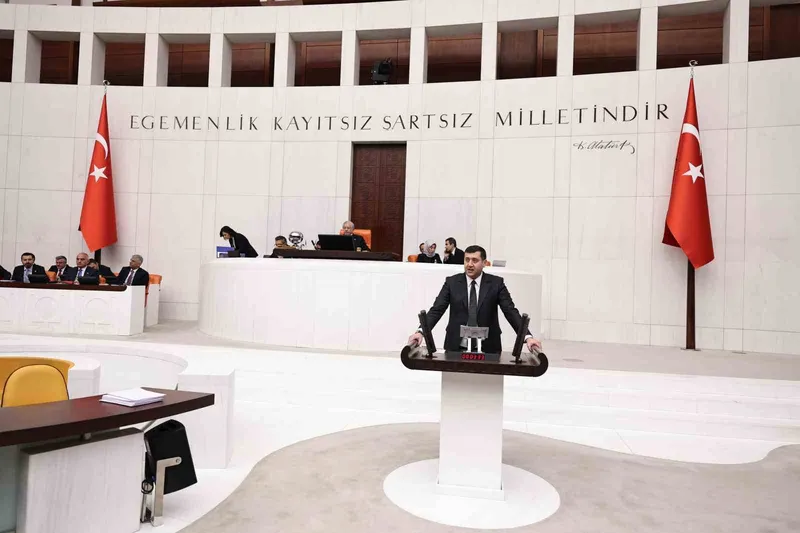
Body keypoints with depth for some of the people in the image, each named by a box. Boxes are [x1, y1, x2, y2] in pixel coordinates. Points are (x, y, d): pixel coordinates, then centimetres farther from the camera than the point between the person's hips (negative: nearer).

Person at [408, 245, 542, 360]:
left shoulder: (496, 283, 1)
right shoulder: (452, 282, 2)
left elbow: (511, 311, -4)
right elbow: (436, 310, -3)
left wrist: (528, 337, -17)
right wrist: (421, 332, -19)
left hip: (488, 348, 0)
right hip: (456, 347, 1)